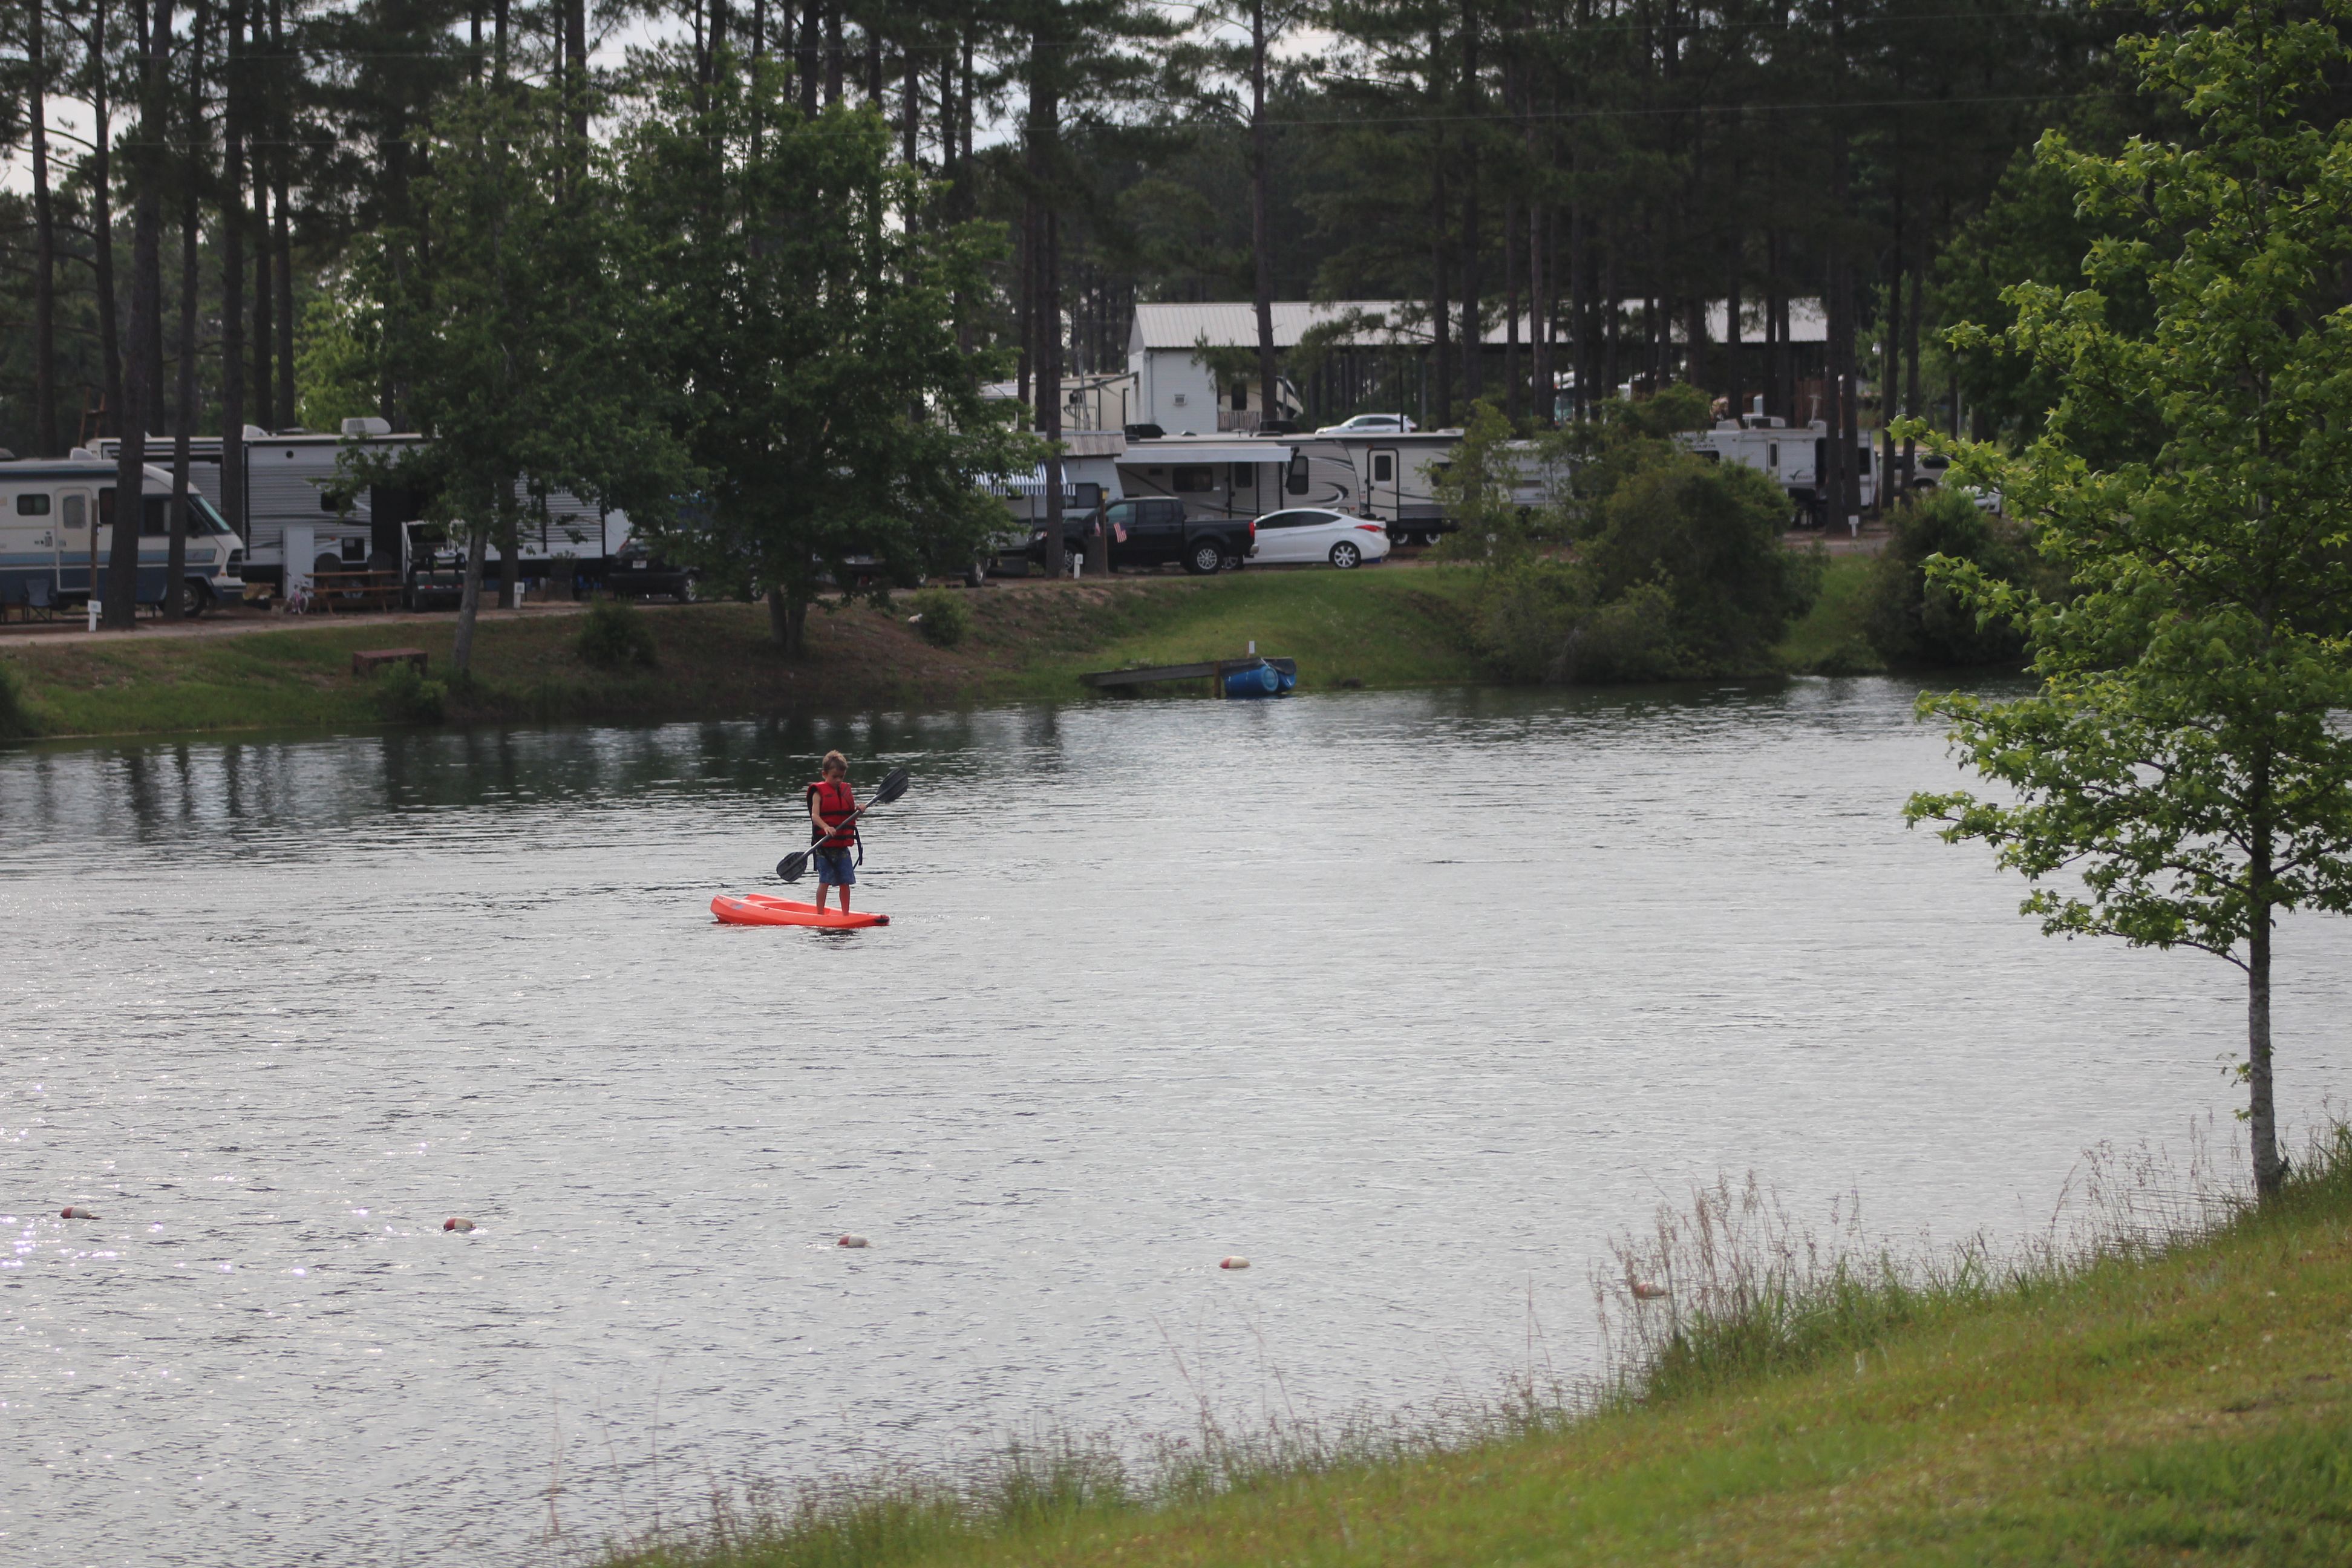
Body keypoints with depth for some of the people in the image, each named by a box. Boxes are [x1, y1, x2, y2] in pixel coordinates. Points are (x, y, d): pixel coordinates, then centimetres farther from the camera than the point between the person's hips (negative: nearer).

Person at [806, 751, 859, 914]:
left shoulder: (846, 791, 12)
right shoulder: (819, 792, -5)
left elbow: (849, 815, 14)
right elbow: (815, 815, -17)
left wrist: (858, 810, -8)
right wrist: (826, 827, -34)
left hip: (842, 846, 5)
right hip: (824, 846, -5)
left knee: (845, 882, 4)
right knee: (824, 881, -4)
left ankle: (846, 914, 11)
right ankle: (820, 915, 2)